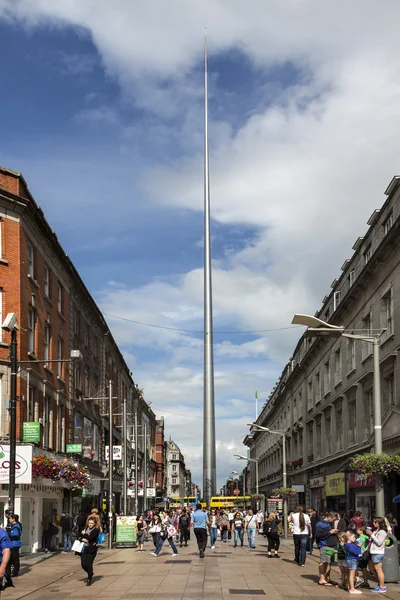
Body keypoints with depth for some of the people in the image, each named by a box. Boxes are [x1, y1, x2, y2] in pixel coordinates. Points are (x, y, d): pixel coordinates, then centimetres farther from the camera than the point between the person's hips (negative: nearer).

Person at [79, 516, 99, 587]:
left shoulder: (96, 530, -4)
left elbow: (90, 538, -16)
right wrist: (82, 539, -10)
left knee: (89, 564, -7)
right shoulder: (86, 529, 14)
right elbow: (80, 537, 12)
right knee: (83, 564, 1)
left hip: (92, 549, -5)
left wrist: (84, 534, -1)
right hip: (84, 549, 5)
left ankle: (89, 579, 6)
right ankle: (90, 574, 30)